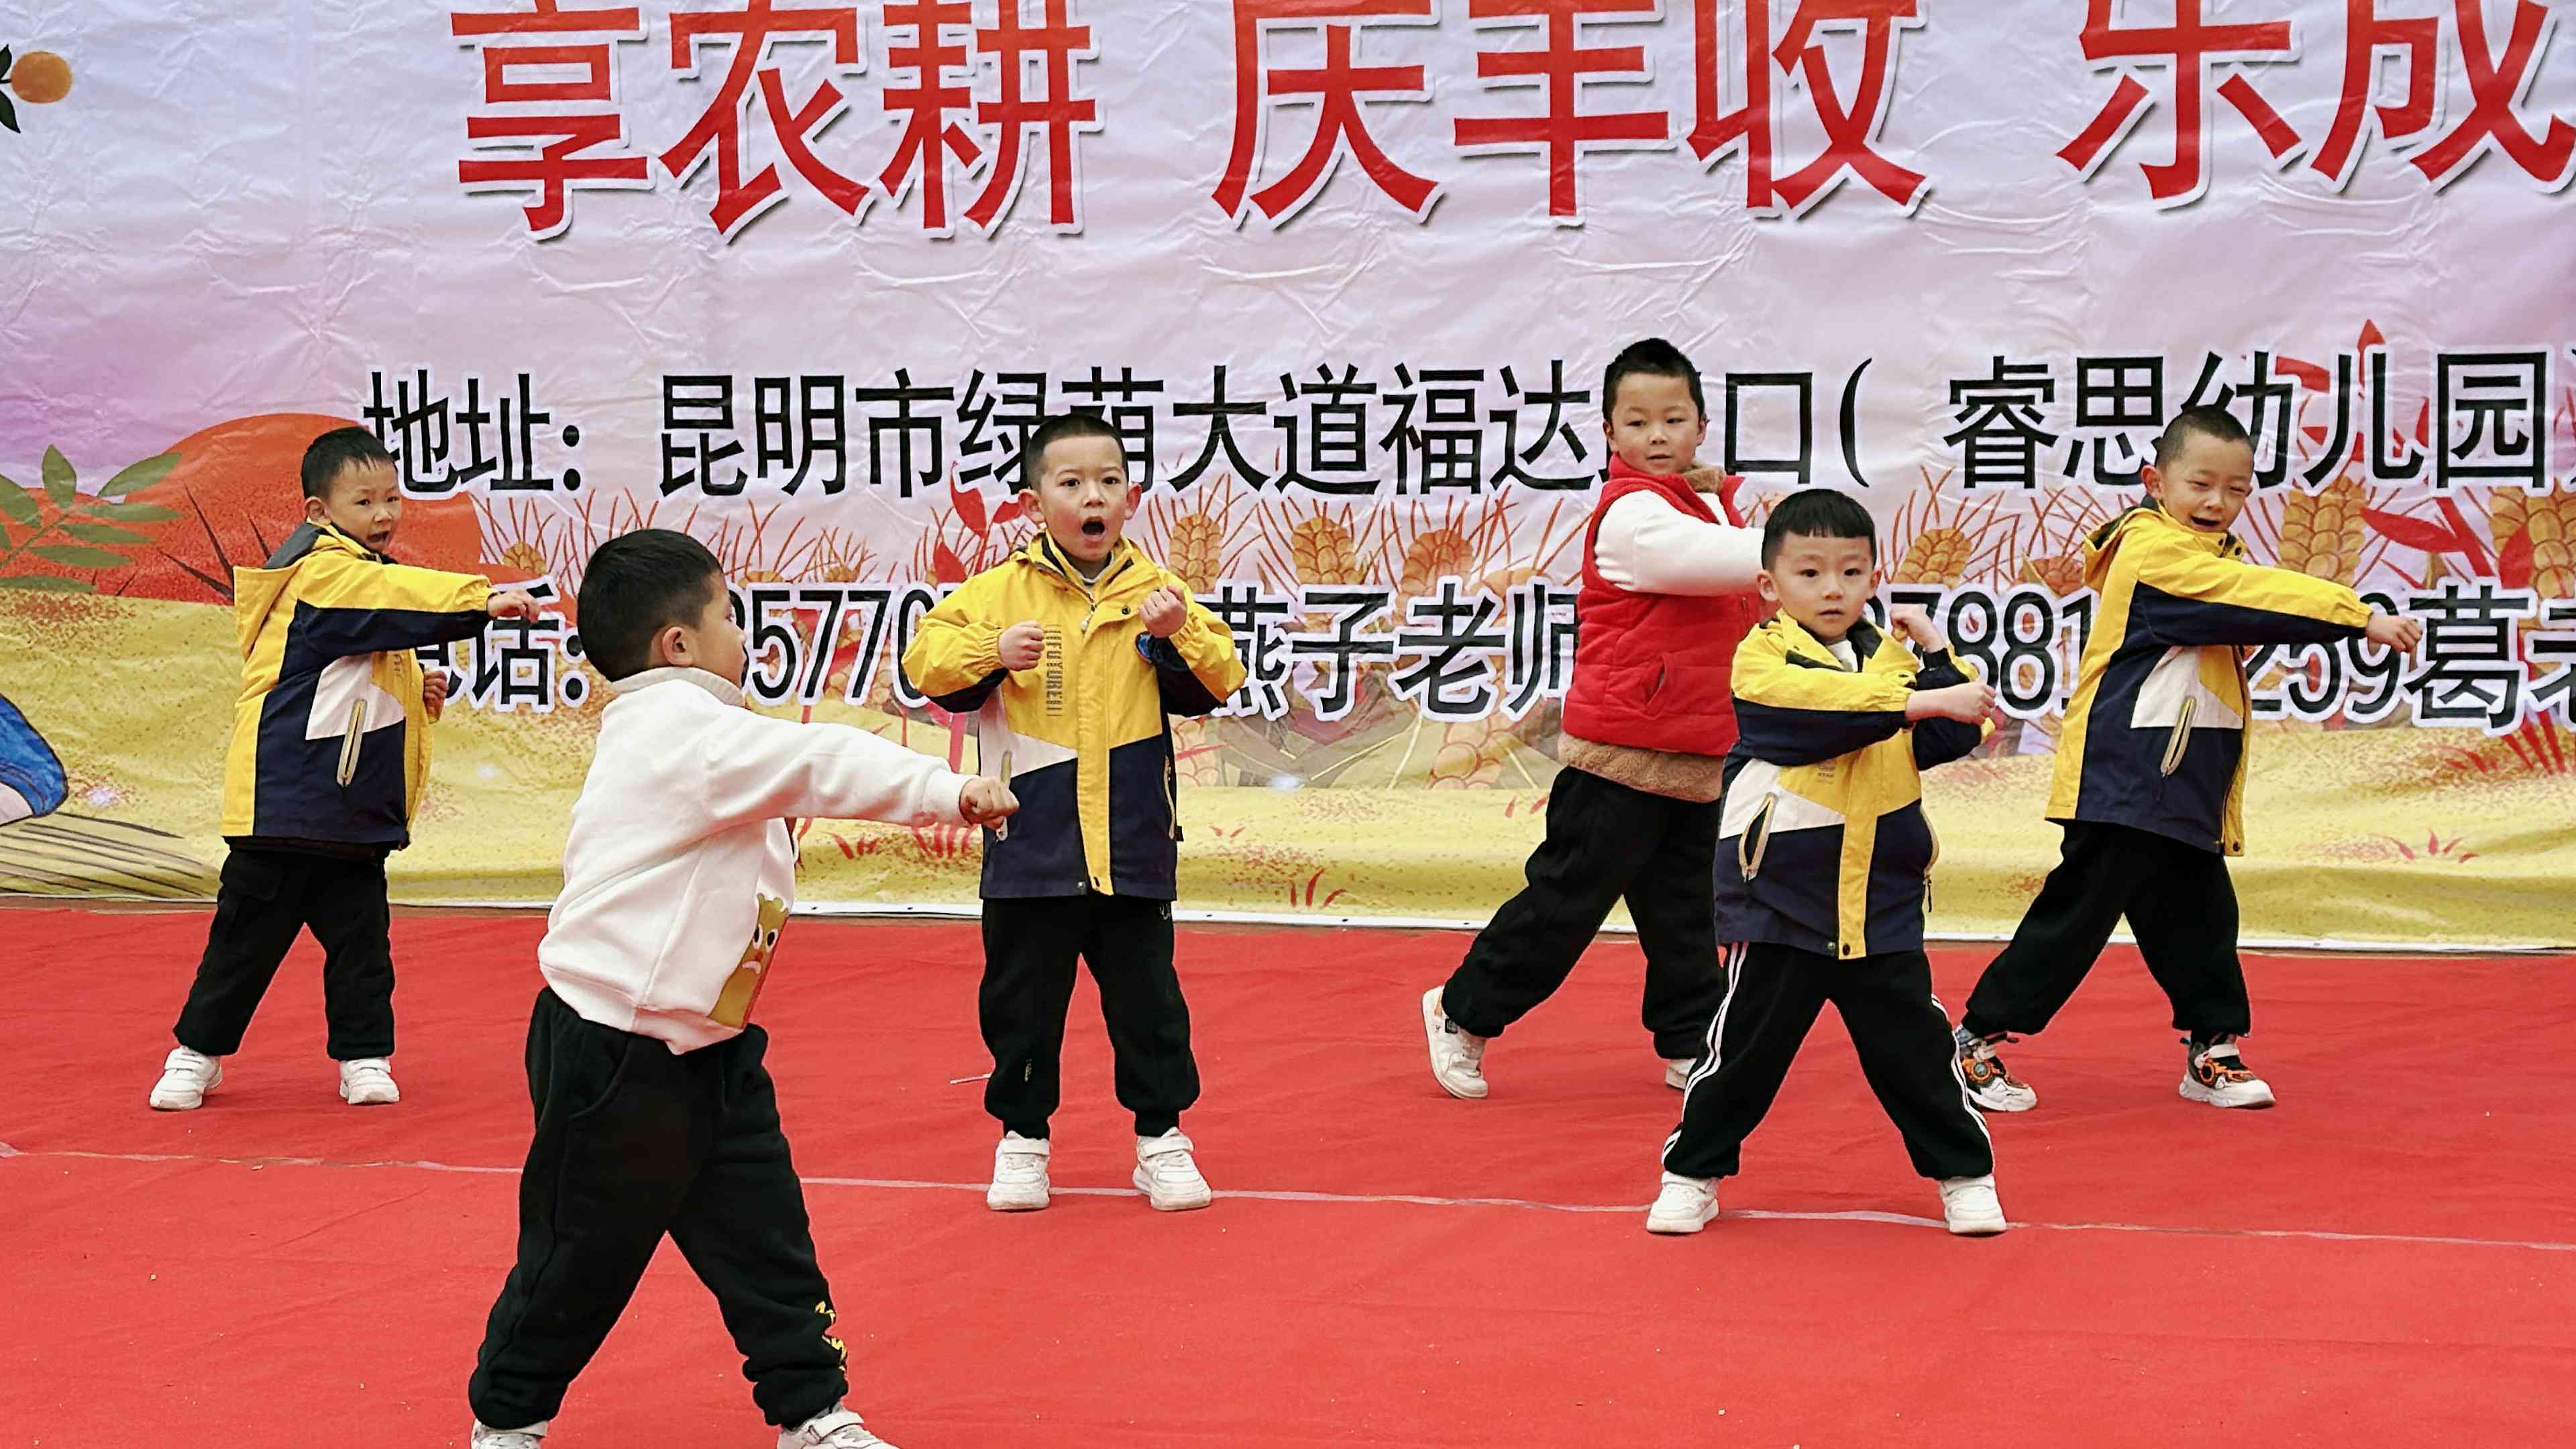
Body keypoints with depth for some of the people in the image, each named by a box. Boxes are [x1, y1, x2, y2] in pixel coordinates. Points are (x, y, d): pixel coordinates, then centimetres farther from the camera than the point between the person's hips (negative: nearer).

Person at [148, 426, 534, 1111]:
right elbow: (393, 597, -32)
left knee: (360, 937, 7)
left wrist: (417, 698, 6)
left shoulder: (370, 579, 15)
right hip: (287, 794, -8)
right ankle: (197, 1053, 16)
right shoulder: (321, 572, -13)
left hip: (357, 808, 8)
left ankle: (364, 1056, 16)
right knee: (248, 933, 2)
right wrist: (482, 600, -43)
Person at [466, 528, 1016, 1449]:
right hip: (614, 1058, -9)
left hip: (705, 1051, 9)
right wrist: (945, 791, -30)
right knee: (584, 1253, 5)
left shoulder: (674, 735, 14)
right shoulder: (686, 733, -18)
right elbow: (820, 765, -26)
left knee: (763, 1233, 8)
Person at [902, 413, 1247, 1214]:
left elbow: (1218, 683, 0)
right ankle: (1023, 1136, 23)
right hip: (1030, 844, -1)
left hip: (1132, 844, 1)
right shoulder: (1000, 591, -1)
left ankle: (1162, 1137, 20)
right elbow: (927, 659, -5)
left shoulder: (1153, 590, 3)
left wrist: (1180, 637, -18)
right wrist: (991, 652, -22)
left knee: (1147, 995, 7)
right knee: (1021, 995, 9)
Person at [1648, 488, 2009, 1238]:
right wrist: (1923, 700, -31)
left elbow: (1950, 741, 1)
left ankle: (1964, 1174, 22)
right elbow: (1820, 708, -26)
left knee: (1914, 1047, 9)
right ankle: (1692, 1175, 18)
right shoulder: (1762, 657, -7)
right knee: (1746, 1044, 4)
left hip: (1881, 904, 3)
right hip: (1780, 896, -3)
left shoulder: (1892, 655, 8)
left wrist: (1936, 656, -7)